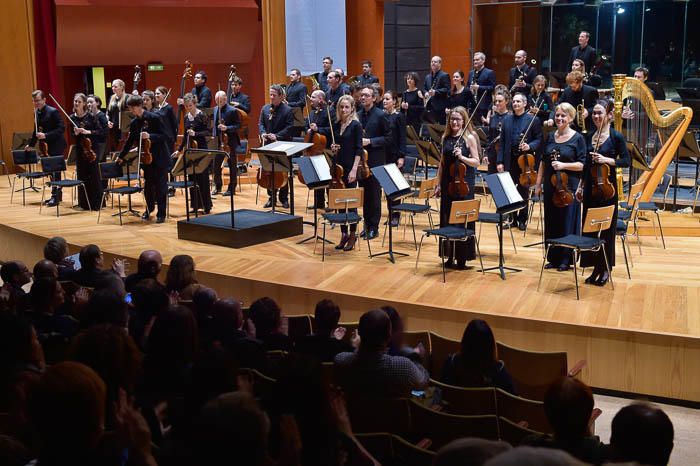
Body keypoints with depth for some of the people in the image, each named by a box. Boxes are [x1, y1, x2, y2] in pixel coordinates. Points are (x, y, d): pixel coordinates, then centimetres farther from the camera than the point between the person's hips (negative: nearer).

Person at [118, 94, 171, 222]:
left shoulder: (154, 118, -12)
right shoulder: (134, 123, 5)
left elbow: (166, 136, -14)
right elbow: (130, 141, 16)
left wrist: (150, 136, -27)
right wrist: (121, 156, 20)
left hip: (160, 158, -5)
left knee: (160, 186, 0)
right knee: (148, 185, 10)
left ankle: (161, 213, 10)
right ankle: (149, 208, 33)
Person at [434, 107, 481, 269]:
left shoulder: (469, 138, -4)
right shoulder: (446, 138, 9)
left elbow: (476, 162, -5)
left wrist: (462, 157, -22)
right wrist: (439, 184, 10)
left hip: (463, 183, -5)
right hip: (447, 183, 5)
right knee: (447, 219, 7)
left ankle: (462, 257, 8)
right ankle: (450, 256, 18)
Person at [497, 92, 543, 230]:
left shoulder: (533, 120, -2)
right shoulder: (506, 120, 9)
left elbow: (539, 140, -2)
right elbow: (502, 142, 8)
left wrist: (530, 146, -21)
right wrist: (500, 161, 2)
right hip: (510, 161, 3)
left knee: (523, 191, 6)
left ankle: (522, 219, 16)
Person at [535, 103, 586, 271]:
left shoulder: (578, 138, -5)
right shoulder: (550, 136, 10)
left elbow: (582, 165, -9)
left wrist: (563, 165, -22)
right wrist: (538, 183, 9)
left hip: (569, 186, -5)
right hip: (550, 186, 5)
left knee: (567, 222, 0)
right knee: (551, 222, 9)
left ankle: (566, 259, 9)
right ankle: (553, 258, 18)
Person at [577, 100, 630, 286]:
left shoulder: (617, 137, -7)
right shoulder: (590, 137, 10)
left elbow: (626, 161, -8)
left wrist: (607, 160, -21)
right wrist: (581, 186, 15)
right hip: (590, 187, 6)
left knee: (607, 228, 1)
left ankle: (605, 269, 11)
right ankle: (595, 267, 16)